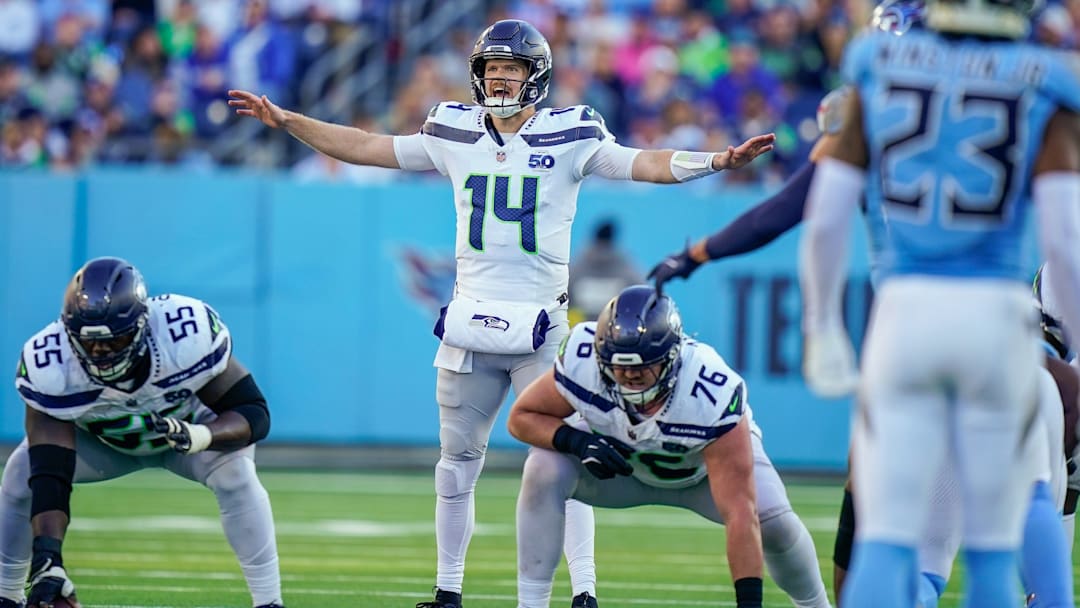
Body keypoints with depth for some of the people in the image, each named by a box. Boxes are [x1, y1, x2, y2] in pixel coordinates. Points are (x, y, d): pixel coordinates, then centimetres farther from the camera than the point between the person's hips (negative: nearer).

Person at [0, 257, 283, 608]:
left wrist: (199, 436, -52)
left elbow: (254, 413, -30)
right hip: (99, 439, 1)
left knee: (235, 472, -30)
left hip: (190, 424, -1)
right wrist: (46, 562, -51)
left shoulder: (188, 333, -39)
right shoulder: (47, 366, -36)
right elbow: (49, 476, -39)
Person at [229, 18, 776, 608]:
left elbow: (644, 164, -9)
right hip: (470, 322, 3)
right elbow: (364, 147, 13)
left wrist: (717, 160, -24)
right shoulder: (455, 135, 7)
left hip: (541, 327, -3)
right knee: (457, 458, 10)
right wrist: (285, 120, 10)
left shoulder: (569, 137, -2)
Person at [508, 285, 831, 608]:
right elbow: (522, 417, -17)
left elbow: (739, 512, -43)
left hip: (711, 459, -2)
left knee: (773, 520, -26)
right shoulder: (582, 360, -35)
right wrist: (577, 441, -38)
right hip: (622, 460, 2)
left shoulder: (714, 395, -42)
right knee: (543, 468, -26)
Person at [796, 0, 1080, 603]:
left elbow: (824, 220, 3)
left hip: (904, 311, 1)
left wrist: (823, 327, 16)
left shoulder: (879, 75, 5)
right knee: (993, 550, 10)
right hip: (995, 317, -1)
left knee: (885, 544, 1)